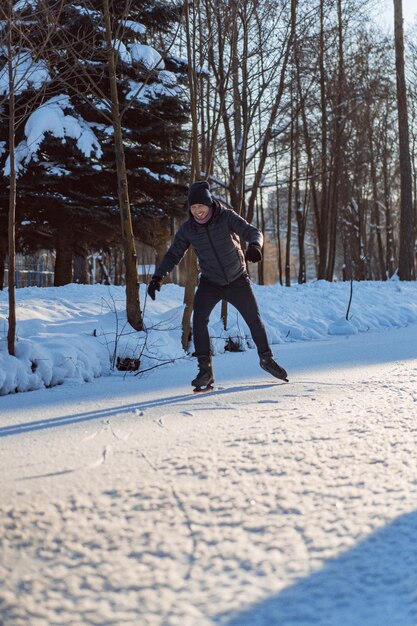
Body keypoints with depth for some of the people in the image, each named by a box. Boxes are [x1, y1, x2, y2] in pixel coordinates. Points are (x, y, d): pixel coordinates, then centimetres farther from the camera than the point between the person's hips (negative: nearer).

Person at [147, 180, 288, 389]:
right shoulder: (187, 229, -12)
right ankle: (205, 370, -12)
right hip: (210, 283, 1)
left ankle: (266, 358, 32)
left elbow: (253, 232, -24)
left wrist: (254, 245, -48)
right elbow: (173, 255, -3)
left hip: (238, 281, -1)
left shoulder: (226, 217, -18)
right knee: (199, 320, -20)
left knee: (254, 320, 7)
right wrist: (158, 276, -16)